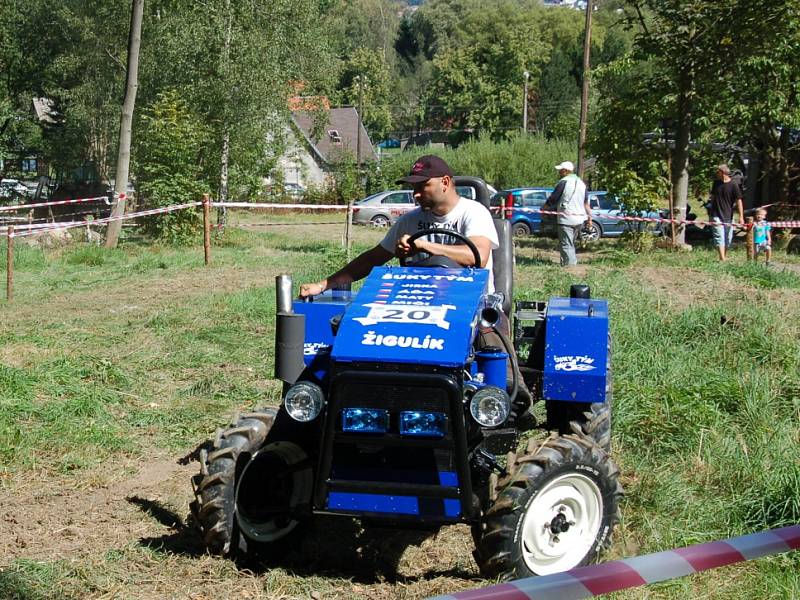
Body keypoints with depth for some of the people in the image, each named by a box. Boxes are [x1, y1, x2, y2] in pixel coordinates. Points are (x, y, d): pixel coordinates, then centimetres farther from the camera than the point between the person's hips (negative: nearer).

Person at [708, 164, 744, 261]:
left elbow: (739, 201, -8)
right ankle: (722, 259, -17)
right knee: (719, 237, -10)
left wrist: (741, 217, -14)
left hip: (728, 216, -1)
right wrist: (711, 211, 21)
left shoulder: (733, 185, -7)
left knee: (728, 238, 8)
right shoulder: (716, 183, 6)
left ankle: (724, 256, 25)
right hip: (716, 215, 1)